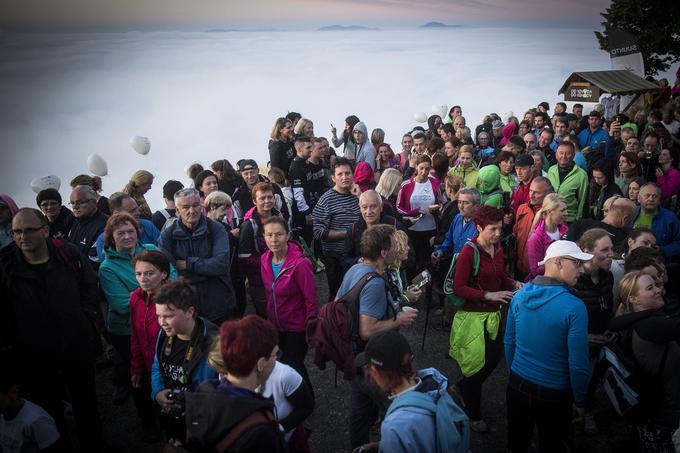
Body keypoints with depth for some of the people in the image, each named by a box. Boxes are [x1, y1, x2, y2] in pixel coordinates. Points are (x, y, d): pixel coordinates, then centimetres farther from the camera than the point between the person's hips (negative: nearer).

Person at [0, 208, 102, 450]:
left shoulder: (69, 254, -10)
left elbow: (90, 286, 5)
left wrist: (87, 318, 0)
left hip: (77, 348, 1)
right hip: (33, 357, -1)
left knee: (86, 403, 19)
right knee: (49, 411, 16)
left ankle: (92, 445, 41)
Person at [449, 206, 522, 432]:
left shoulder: (498, 248, 2)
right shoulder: (469, 252, -19)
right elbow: (459, 287, -19)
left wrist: (515, 284, -6)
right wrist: (489, 295, -25)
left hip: (493, 314, 7)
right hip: (473, 315, -7)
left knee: (494, 358, 15)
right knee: (477, 364, 6)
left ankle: (461, 389, 43)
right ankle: (473, 415, 28)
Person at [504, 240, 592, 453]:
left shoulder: (520, 295, -6)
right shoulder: (574, 307, -22)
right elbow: (578, 364, -19)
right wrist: (580, 402, -4)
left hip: (517, 385, 4)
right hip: (553, 395, -4)